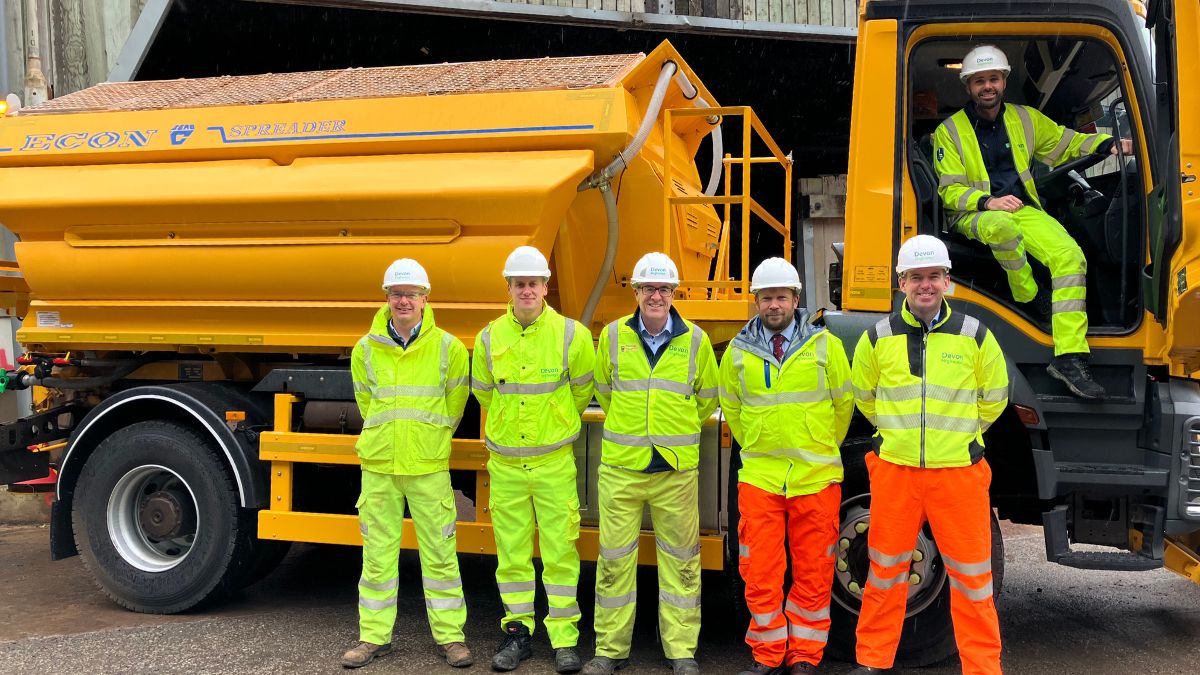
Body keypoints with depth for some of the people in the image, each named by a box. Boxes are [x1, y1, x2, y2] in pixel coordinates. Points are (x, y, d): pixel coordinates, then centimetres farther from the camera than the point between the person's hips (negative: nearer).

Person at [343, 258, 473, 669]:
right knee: (378, 554, 8)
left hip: (429, 467, -1)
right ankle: (374, 636, 20)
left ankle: (450, 636, 14)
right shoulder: (366, 349, 2)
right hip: (378, 466, 2)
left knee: (440, 554, 3)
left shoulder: (448, 348, -3)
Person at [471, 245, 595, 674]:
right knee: (511, 552, 8)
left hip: (554, 461, -2)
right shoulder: (489, 339, 2)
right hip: (504, 463, 2)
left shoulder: (571, 335, -5)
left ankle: (565, 639, 9)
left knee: (560, 551, 0)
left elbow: (583, 391, 9)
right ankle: (517, 632, 21)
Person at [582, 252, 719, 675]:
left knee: (680, 561, 6)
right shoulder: (613, 336, 3)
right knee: (614, 561, 5)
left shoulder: (695, 341, 2)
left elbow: (706, 399, 15)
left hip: (676, 469, 0)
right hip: (620, 468, 0)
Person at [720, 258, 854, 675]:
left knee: (813, 572, 6)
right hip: (758, 478, 1)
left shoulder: (825, 344, 0)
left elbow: (844, 403, 10)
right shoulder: (738, 351, 5)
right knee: (760, 573, 2)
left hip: (816, 478, -1)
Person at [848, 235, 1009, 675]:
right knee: (885, 569, 10)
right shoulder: (877, 338, 2)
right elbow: (863, 396, 17)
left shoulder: (975, 335, 0)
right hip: (894, 470, 1)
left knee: (971, 574, 4)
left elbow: (994, 398, 14)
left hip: (959, 471, -1)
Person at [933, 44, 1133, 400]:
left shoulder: (1025, 118, 15)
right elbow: (951, 190, -3)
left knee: (1070, 256, -24)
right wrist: (988, 202, -21)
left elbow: (1066, 143, 27)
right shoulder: (950, 132, 3)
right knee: (1000, 226, -42)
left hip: (1023, 210, 4)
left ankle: (1069, 357, -26)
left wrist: (1108, 144, 9)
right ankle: (1031, 305, -20)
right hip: (975, 214, -4)